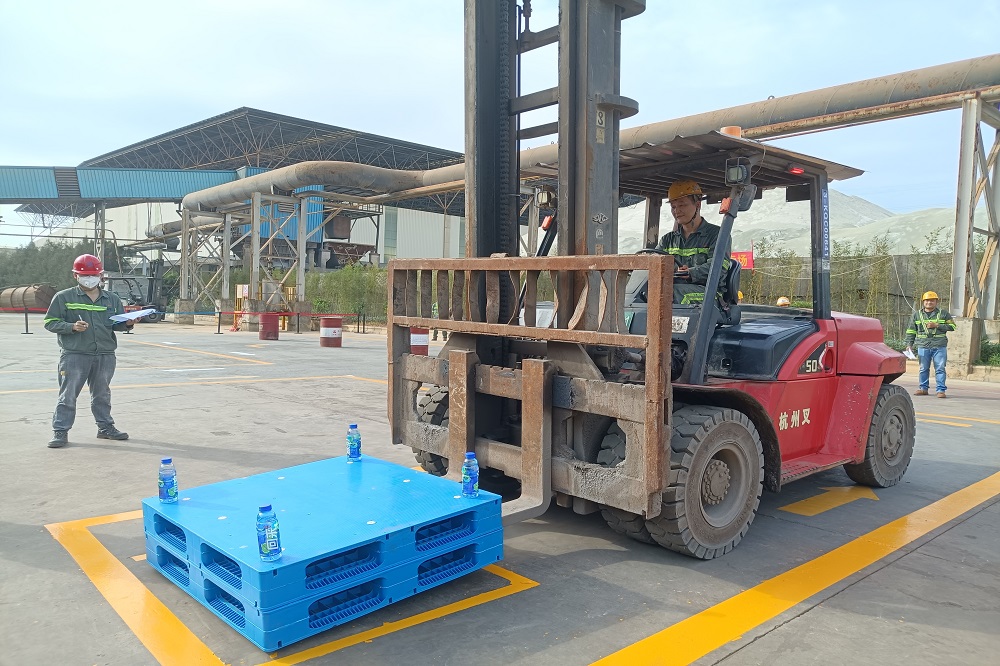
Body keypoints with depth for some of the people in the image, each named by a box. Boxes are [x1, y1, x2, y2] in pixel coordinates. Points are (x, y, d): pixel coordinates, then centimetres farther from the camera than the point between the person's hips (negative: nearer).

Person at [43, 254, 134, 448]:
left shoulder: (112, 299, 11)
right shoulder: (63, 297, 2)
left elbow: (118, 324, 12)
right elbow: (50, 322, 0)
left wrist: (128, 323, -11)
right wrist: (72, 327, -17)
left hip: (105, 356, 3)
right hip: (74, 355, -3)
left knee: (102, 394, 14)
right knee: (68, 394, -1)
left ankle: (105, 427, 25)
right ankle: (60, 431, 6)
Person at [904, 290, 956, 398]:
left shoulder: (943, 313, 7)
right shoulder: (917, 314, 11)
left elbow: (952, 326, 3)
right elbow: (911, 331, 13)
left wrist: (937, 325, -8)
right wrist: (909, 344, 5)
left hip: (939, 346, -2)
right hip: (923, 346, 2)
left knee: (940, 369, -2)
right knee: (923, 369, 7)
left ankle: (941, 390, 2)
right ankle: (923, 388, 17)